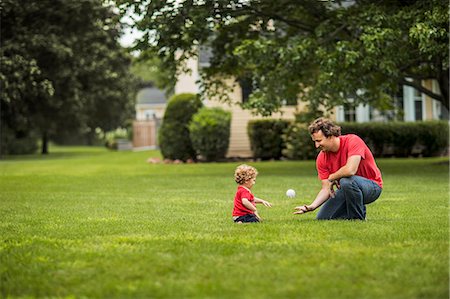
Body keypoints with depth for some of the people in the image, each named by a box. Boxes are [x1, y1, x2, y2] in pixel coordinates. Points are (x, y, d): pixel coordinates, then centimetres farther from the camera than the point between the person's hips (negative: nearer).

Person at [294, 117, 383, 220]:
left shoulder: (353, 141, -25)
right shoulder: (321, 159, -7)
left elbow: (350, 170, -40)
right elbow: (326, 189, -7)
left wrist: (331, 178, -21)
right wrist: (311, 206, -24)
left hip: (371, 186, -6)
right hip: (348, 189, 6)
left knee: (346, 181, -38)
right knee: (322, 218, -5)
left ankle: (358, 218, -15)